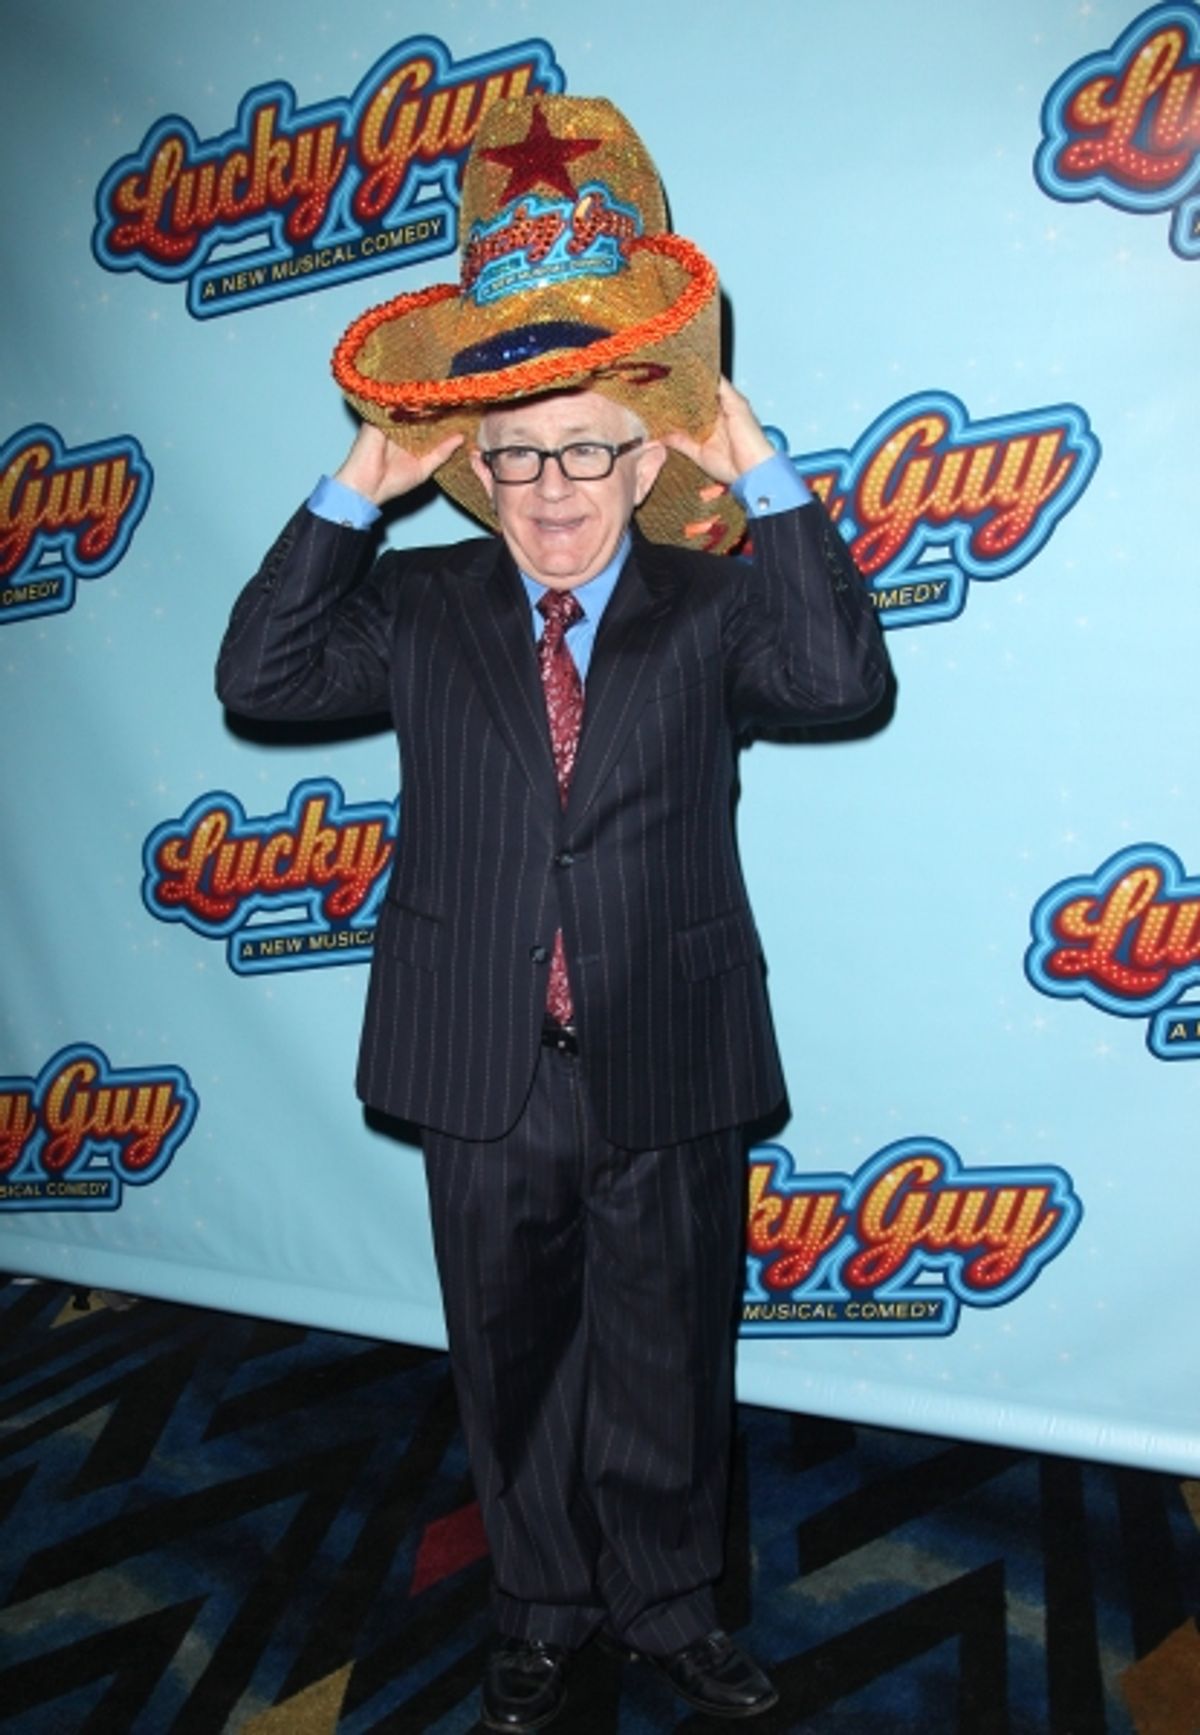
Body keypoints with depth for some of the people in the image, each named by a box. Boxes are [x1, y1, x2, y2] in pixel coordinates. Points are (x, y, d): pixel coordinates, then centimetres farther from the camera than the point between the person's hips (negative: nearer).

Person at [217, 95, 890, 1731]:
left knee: (667, 1367, 16)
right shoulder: (421, 606, 2)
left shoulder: (713, 607, -2)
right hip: (485, 1073, 2)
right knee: (514, 1368, 18)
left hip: (670, 1069, -1)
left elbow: (846, 678, -20)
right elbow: (258, 675, -8)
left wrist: (759, 468, -18)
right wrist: (361, 488, -11)